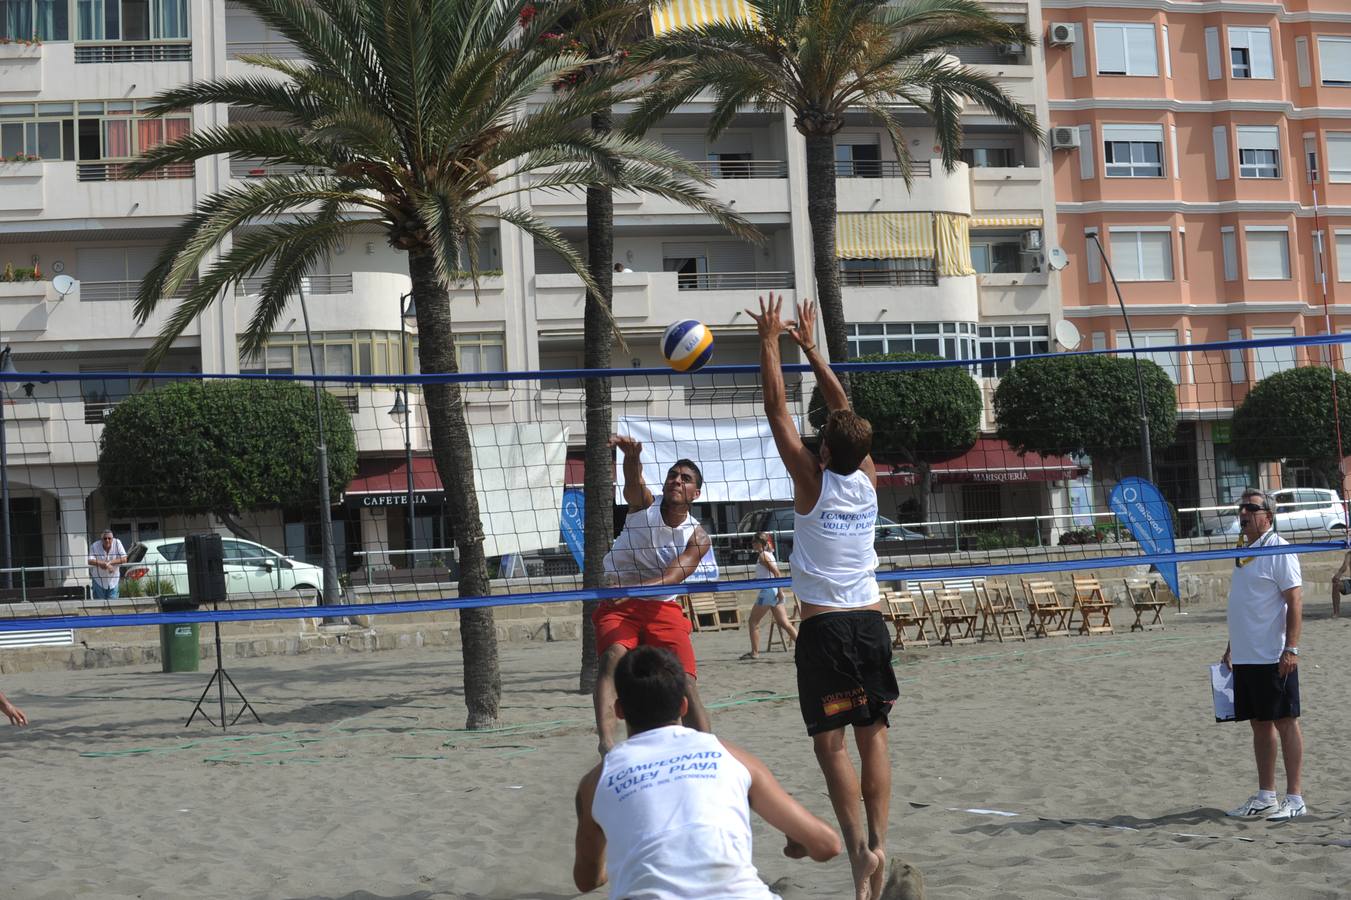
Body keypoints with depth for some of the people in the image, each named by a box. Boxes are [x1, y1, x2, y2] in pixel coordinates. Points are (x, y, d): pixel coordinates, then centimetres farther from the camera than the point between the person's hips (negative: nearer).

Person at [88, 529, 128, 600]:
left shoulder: (117, 543, -10)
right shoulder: (94, 546, -15)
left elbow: (124, 559, -15)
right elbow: (90, 561, -28)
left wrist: (109, 562, -25)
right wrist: (106, 564, -31)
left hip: (113, 581, 1)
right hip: (99, 580, -1)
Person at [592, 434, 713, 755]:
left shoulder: (697, 537, -4)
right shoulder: (644, 505, -3)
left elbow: (672, 577, -19)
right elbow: (634, 484, -27)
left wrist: (633, 590, -39)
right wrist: (632, 457, -51)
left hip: (663, 608, 2)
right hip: (618, 604, -1)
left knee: (686, 682, -10)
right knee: (613, 656, -29)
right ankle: (606, 742, -45)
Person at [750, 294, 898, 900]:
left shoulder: (812, 481, -9)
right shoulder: (868, 479, 3)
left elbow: (777, 410, -5)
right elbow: (843, 406, 14)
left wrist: (770, 341, 2)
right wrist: (810, 347, 21)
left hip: (823, 626, -5)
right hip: (871, 621, 5)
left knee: (830, 742, -2)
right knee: (873, 736, 8)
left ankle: (859, 847, -12)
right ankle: (878, 844, 4)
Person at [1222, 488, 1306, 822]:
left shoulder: (1278, 550, -9)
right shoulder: (1244, 551, 16)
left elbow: (1294, 602, -14)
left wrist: (1291, 648, -21)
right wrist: (1231, 648, 21)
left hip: (1273, 657, -8)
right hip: (1245, 657, 8)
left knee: (1284, 722, -3)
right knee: (1259, 724, 11)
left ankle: (1294, 798, 2)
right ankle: (1265, 796, 17)